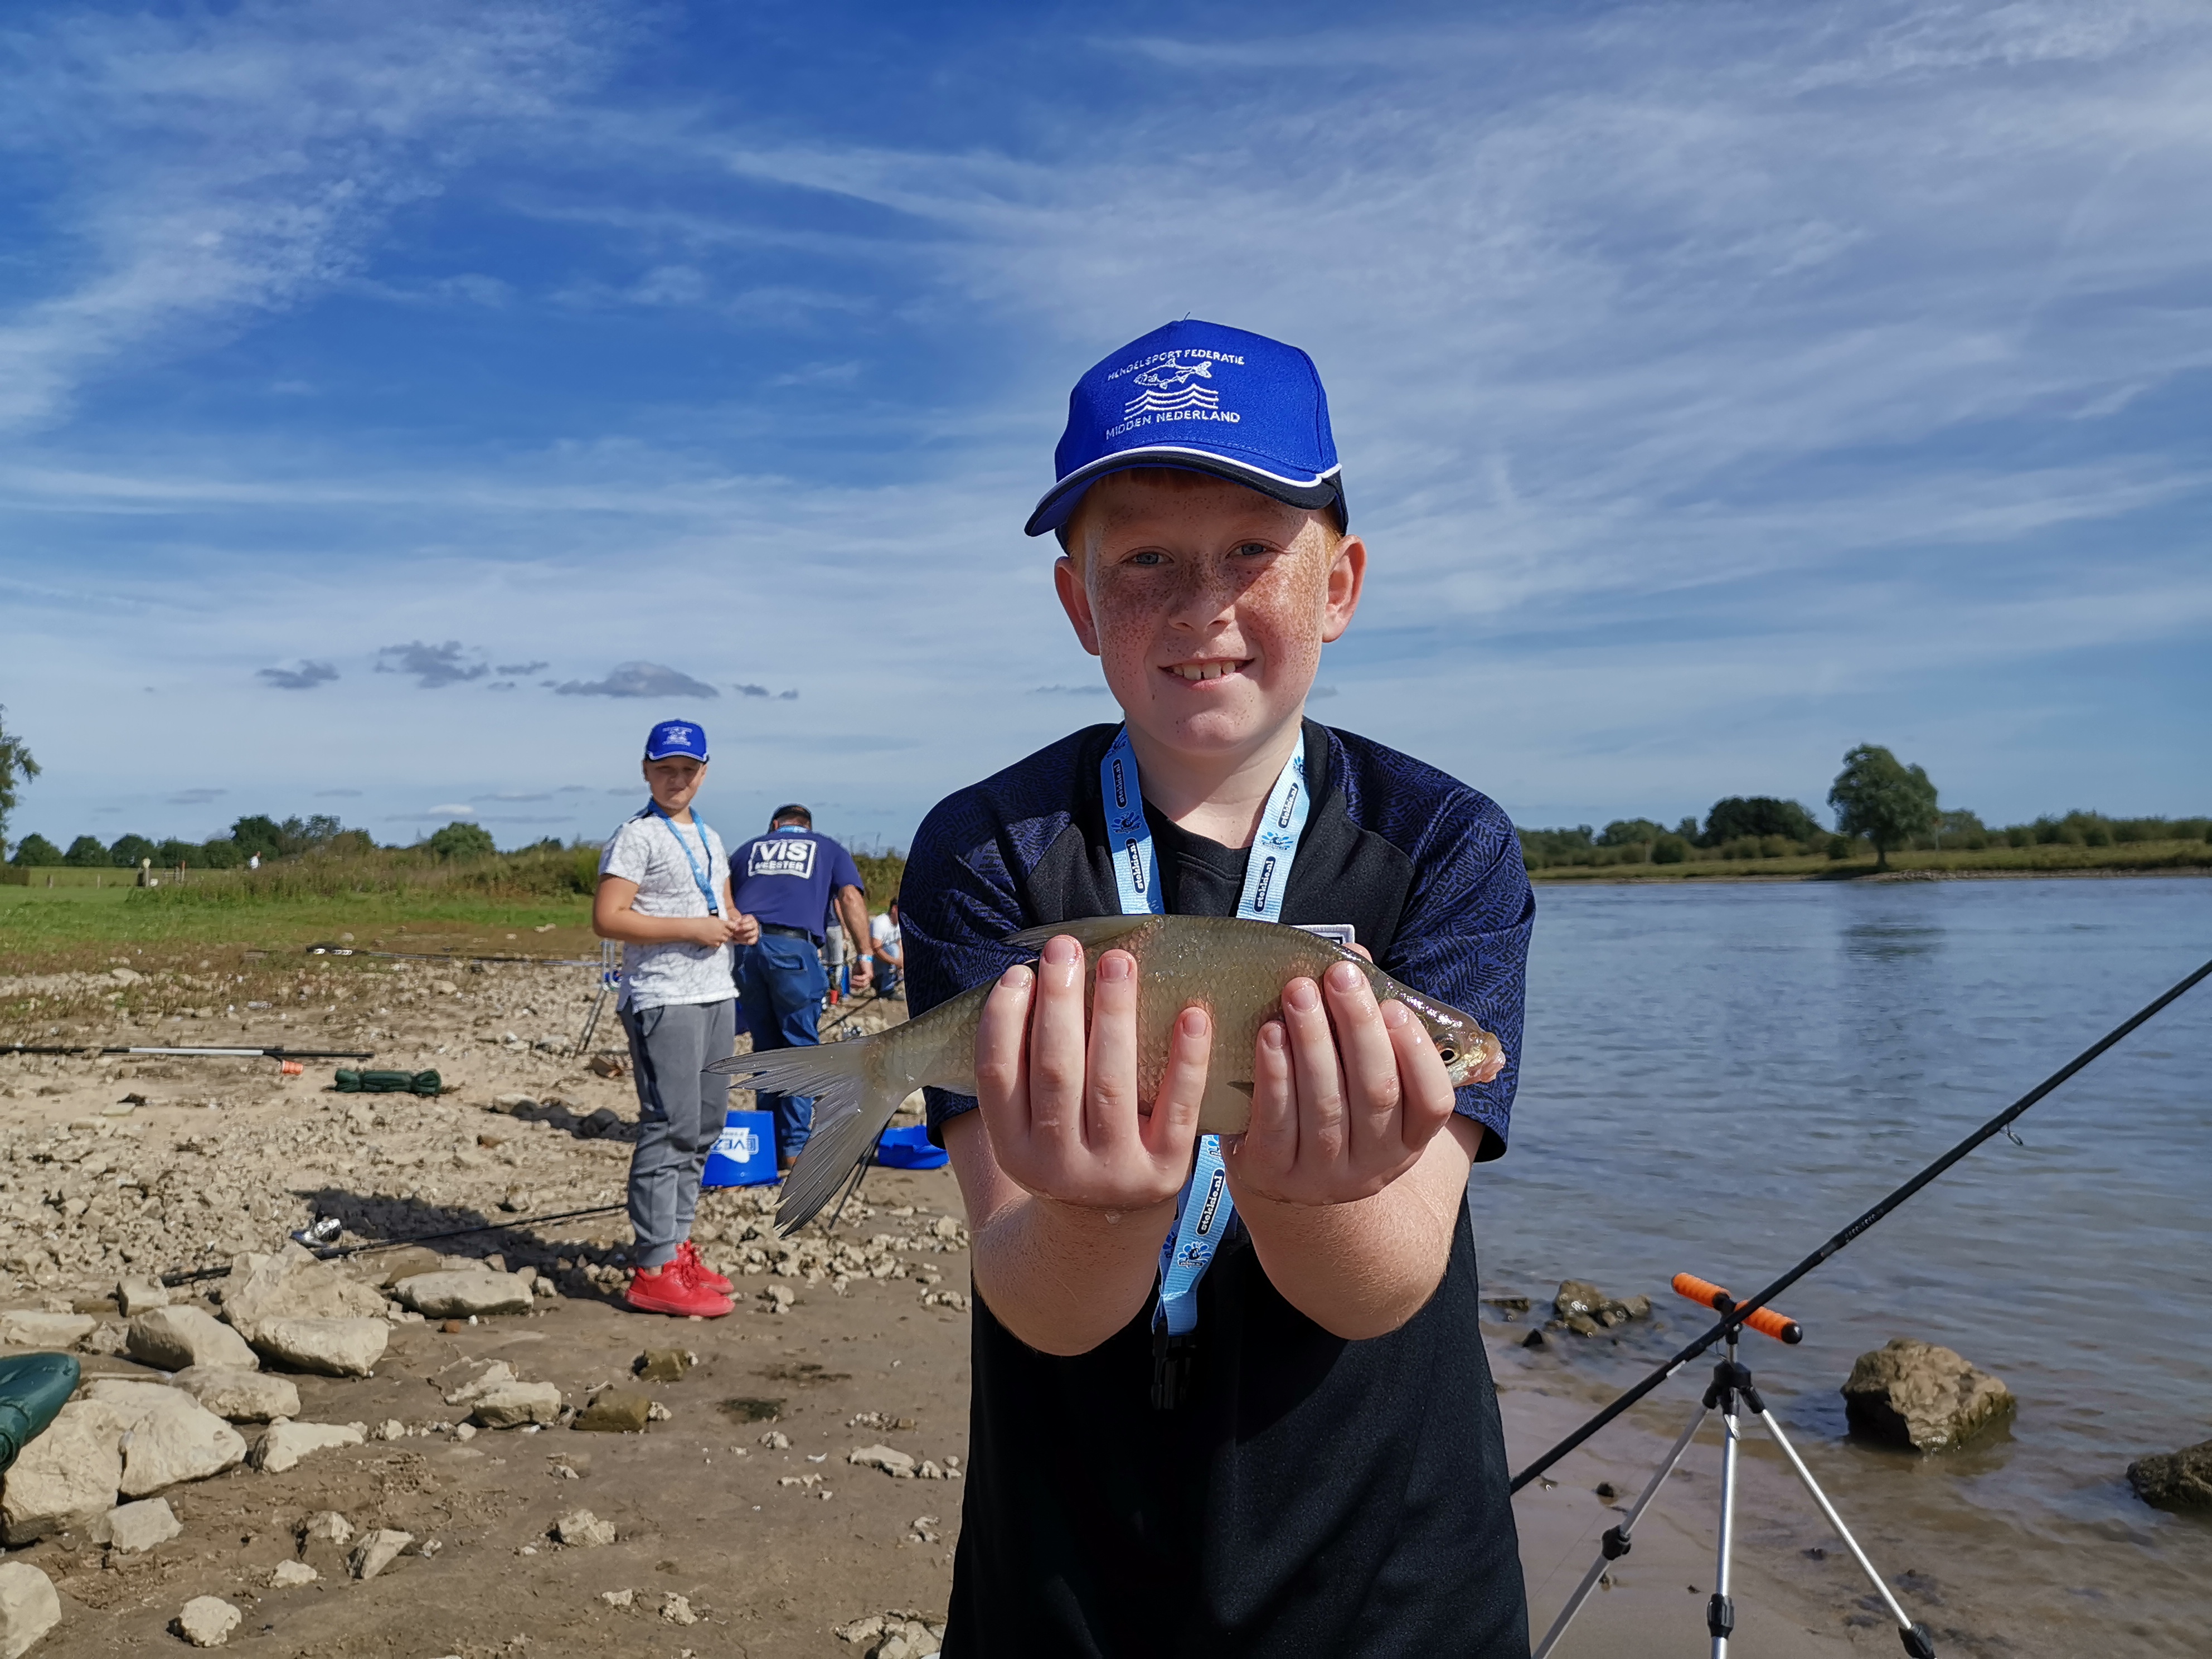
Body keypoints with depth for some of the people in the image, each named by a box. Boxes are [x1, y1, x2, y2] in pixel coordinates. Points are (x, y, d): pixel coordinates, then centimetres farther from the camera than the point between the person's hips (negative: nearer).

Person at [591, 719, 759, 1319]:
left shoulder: (708, 838, 19)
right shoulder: (638, 836, -7)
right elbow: (607, 918, -16)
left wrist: (740, 925, 7)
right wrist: (691, 929, -19)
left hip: (716, 997, 9)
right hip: (664, 1001, -9)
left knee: (705, 1125, 12)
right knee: (671, 1128, -10)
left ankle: (675, 1244, 23)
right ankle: (654, 1270, -6)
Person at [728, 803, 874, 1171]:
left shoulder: (748, 849, 28)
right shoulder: (828, 849, 22)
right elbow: (850, 897, 4)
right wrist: (863, 955, -1)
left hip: (744, 945, 3)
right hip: (794, 948, -3)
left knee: (765, 1047, 14)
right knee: (801, 1049, 6)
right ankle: (795, 1147, 2)